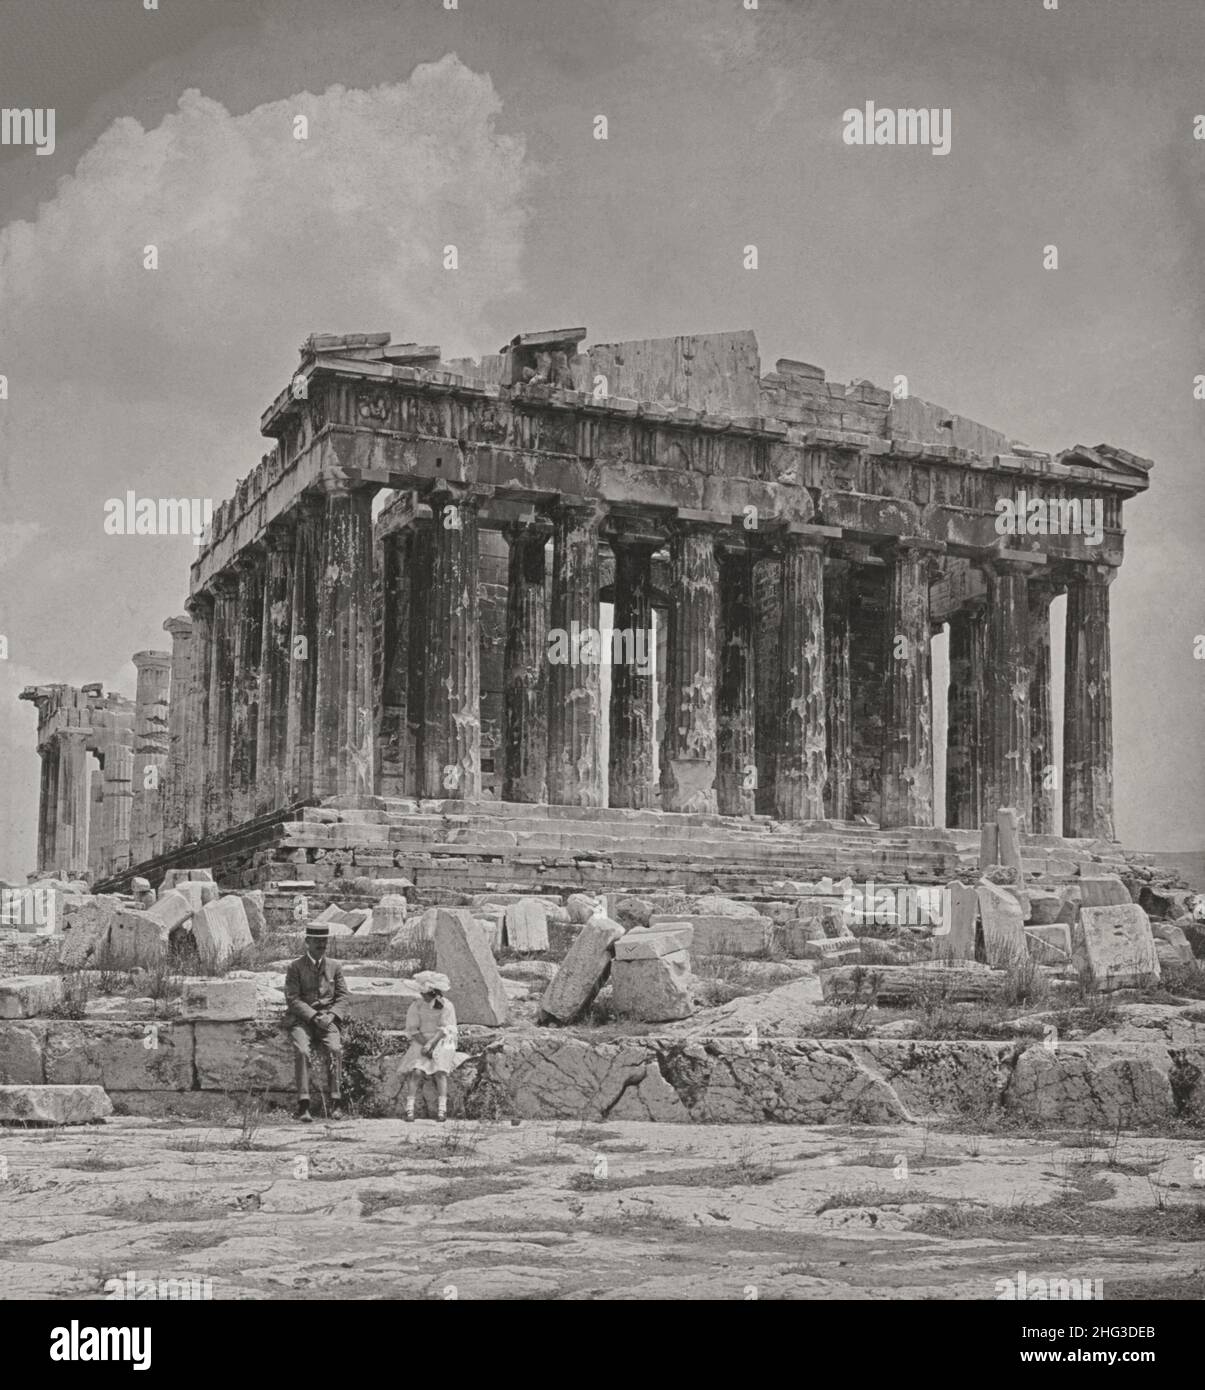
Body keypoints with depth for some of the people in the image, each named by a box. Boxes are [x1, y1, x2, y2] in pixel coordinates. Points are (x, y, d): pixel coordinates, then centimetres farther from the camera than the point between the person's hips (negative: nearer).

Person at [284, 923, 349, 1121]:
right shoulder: (295, 966, 5)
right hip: (302, 1020, -2)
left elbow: (342, 997, 11)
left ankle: (336, 1102, -28)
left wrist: (331, 1016, -9)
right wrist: (314, 1016, -15)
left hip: (328, 1020, 2)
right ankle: (303, 1104, -32)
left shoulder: (335, 967, 14)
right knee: (302, 1051, -30)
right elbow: (292, 999, -3)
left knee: (335, 1049, -28)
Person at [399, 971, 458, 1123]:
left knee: (440, 1070, -28)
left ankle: (441, 1110, -29)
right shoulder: (416, 1006, 2)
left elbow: (445, 1029, -11)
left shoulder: (446, 1006, -3)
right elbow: (412, 1029, -1)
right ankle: (409, 1109, -26)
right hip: (421, 1042, 1)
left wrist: (431, 1044, -26)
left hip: (441, 1042, -1)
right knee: (415, 1071, -25)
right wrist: (425, 1044, -16)